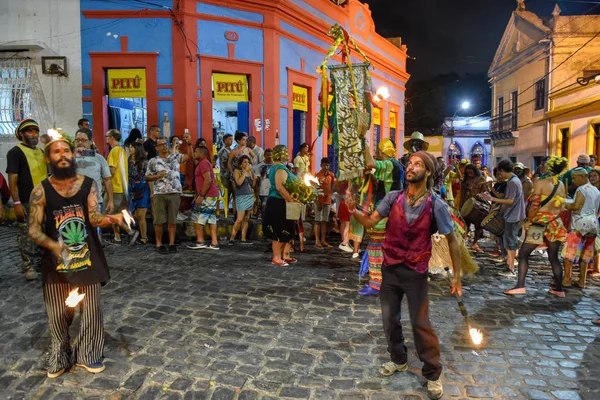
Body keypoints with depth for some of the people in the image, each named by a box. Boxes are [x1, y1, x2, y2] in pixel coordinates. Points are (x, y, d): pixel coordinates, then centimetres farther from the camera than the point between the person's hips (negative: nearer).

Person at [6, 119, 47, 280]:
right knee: (27, 236, -2)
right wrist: (17, 202, -17)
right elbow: (12, 179, -11)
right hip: (26, 202, -7)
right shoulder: (15, 152, -5)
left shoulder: (41, 152, 15)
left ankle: (38, 263, 26)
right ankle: (28, 267, 6)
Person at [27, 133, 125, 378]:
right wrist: (53, 245, -28)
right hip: (56, 261, 0)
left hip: (87, 259, 1)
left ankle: (87, 355, 29)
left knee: (91, 310, 10)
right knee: (58, 314, 12)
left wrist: (111, 219, -37)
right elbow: (33, 229, -8)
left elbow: (94, 217, -14)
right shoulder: (41, 191, -6)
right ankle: (59, 358, 33)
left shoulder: (88, 185, -4)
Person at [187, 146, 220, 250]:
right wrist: (198, 196, 21)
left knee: (197, 218, -5)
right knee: (211, 218, 7)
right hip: (213, 195, 10)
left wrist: (201, 195, -21)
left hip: (207, 196, -10)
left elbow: (208, 180, -21)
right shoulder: (204, 163, 22)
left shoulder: (203, 163, -11)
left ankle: (200, 241, -1)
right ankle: (214, 243, 6)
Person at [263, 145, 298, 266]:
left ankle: (285, 255, 23)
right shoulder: (280, 168, -17)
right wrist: (292, 201, -24)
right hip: (279, 203, -11)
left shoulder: (276, 167, 16)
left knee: (285, 231, 15)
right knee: (280, 231, -4)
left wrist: (290, 200, 19)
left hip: (279, 203, 11)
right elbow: (280, 187, -28)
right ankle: (276, 258, 3)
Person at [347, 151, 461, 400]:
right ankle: (398, 359, 40)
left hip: (415, 272, -3)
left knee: (420, 324, 4)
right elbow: (370, 222, -10)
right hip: (390, 267, 4)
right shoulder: (393, 198, -6)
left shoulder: (436, 205, -13)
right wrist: (353, 210, -30)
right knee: (389, 318, 16)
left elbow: (452, 241, -5)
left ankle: (432, 374, 25)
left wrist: (456, 275, -4)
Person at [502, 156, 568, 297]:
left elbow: (535, 205, -14)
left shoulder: (540, 182, -11)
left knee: (523, 254, 2)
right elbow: (561, 206, 8)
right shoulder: (562, 185, 7)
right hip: (556, 224, 6)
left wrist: (528, 221, -6)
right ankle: (559, 289, 22)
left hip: (540, 223, -6)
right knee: (553, 257, 15)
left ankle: (520, 286, -5)